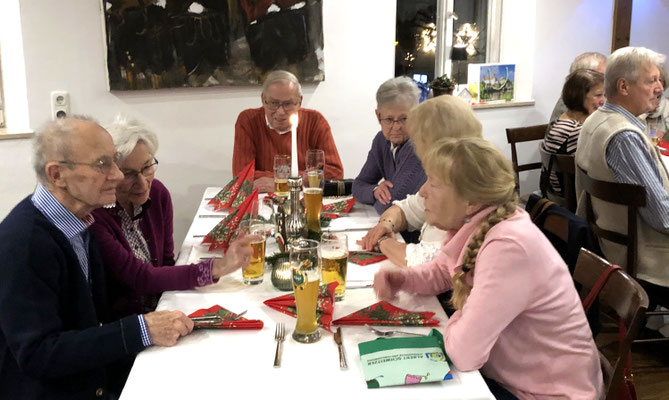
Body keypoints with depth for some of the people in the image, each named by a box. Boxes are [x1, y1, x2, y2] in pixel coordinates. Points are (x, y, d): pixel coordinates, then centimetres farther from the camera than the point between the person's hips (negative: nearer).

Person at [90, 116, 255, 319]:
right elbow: (139, 277, -23)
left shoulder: (158, 194, -1)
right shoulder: (92, 216, -20)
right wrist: (213, 269, -31)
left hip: (159, 311, 5)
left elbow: (166, 263, 5)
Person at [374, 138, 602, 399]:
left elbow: (464, 353, -32)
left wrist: (457, 320, -11)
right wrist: (401, 279, -5)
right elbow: (441, 272, 16)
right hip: (505, 375, 7)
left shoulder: (508, 247, -32)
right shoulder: (474, 225, -5)